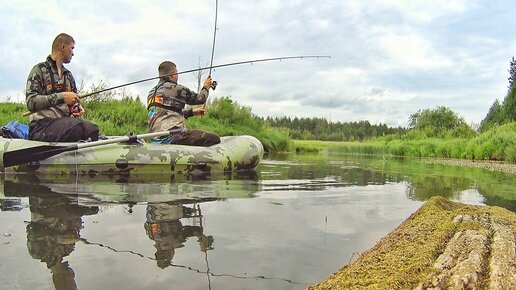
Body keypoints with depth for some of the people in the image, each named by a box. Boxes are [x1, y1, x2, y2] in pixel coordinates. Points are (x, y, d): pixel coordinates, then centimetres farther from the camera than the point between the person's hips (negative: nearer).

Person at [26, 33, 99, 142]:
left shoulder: (68, 75, 23)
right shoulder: (40, 70, 2)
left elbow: (74, 100, 29)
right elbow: (31, 102, -11)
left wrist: (77, 108, 5)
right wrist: (61, 97, -19)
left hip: (64, 125, 6)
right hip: (42, 126, -6)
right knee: (90, 128, -35)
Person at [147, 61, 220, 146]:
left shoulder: (152, 92, 21)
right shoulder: (175, 88, -3)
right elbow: (200, 98, 11)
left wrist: (192, 112, 30)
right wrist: (206, 86, 31)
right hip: (171, 136, -9)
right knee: (214, 139, -10)